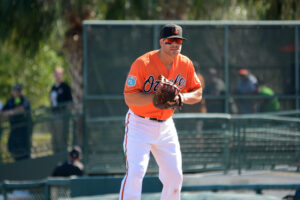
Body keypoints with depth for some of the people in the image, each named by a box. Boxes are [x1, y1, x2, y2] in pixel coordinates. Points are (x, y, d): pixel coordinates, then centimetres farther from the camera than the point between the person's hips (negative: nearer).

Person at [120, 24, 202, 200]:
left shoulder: (185, 64, -2)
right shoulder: (142, 63, -19)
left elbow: (198, 93, 6)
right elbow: (129, 98, -21)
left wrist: (183, 97, -16)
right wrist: (157, 97, -33)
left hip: (165, 125, 6)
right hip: (140, 124, -6)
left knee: (175, 176, 7)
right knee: (135, 172, -18)